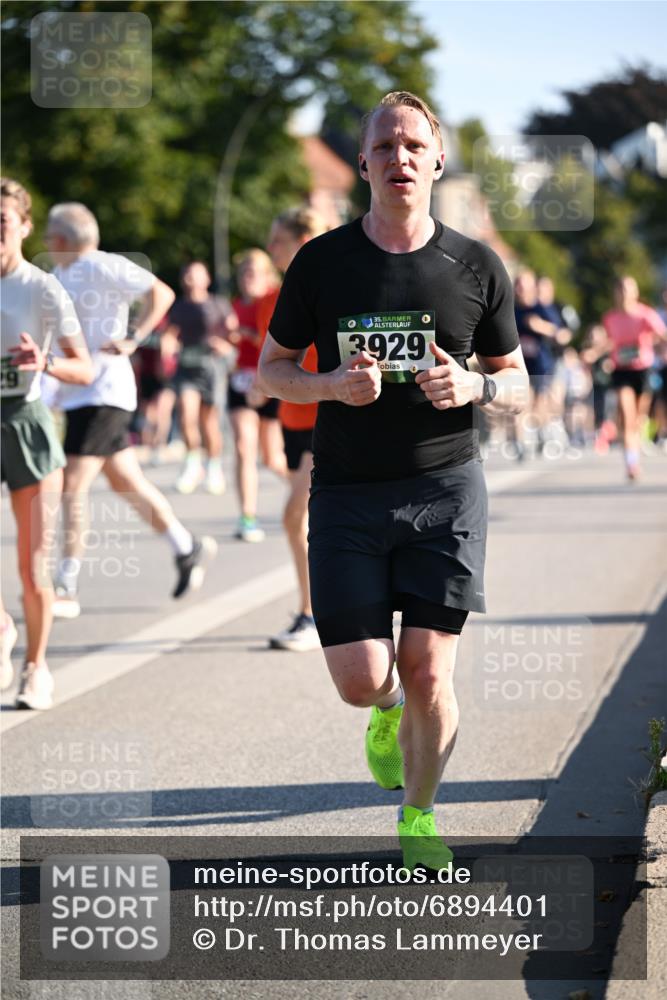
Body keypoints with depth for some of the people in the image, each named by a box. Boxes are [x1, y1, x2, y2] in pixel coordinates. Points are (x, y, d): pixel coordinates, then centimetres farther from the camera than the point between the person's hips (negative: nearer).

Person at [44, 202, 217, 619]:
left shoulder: (102, 267, -11)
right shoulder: (62, 276, 16)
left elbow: (161, 293, -16)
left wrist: (132, 339, -23)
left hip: (102, 393, -9)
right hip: (77, 396, 9)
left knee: (73, 486, -14)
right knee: (127, 483, 14)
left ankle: (67, 588, -14)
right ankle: (188, 547, 28)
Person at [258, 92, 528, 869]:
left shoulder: (476, 268, 2)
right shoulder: (321, 263, 1)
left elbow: (517, 383, 10)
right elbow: (271, 369, 7)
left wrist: (475, 387, -13)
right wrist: (332, 385, -13)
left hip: (446, 489, 0)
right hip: (347, 492, 0)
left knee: (428, 674, -4)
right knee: (361, 680, -5)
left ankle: (418, 816, 20)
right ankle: (388, 711, 34)